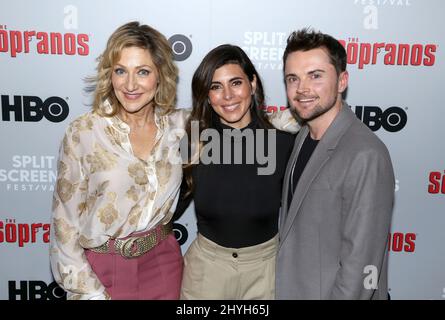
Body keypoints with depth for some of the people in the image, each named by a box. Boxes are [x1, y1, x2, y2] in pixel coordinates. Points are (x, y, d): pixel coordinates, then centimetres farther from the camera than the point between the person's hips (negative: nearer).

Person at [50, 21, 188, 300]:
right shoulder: (83, 133, -13)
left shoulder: (179, 125, -7)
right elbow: (66, 218, -9)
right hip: (103, 268, -2)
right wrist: (89, 290, -9)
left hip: (163, 262, 3)